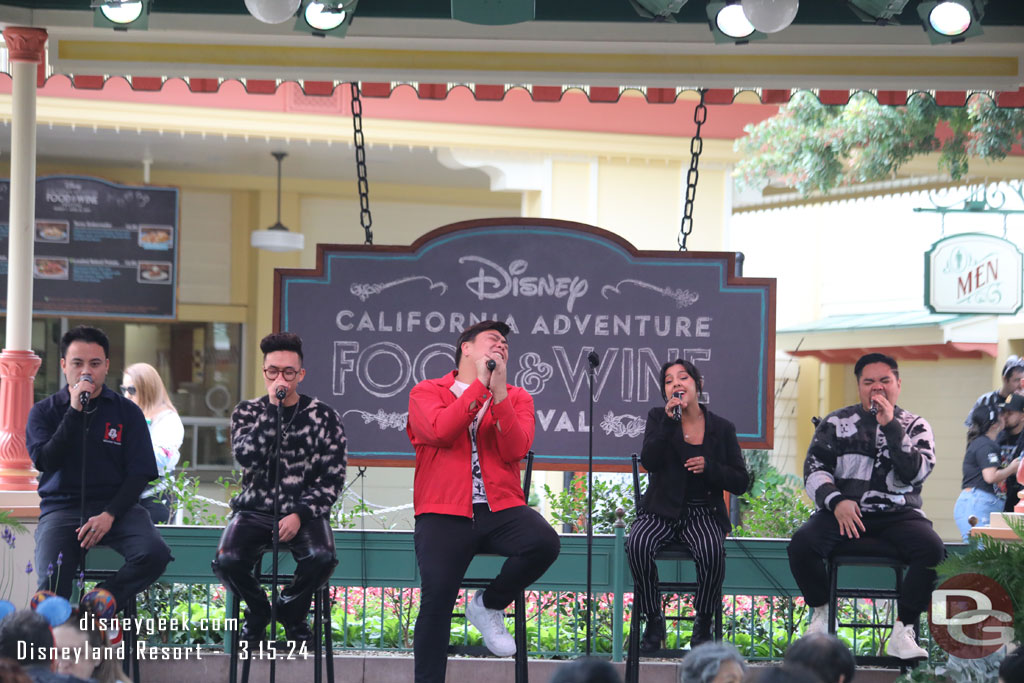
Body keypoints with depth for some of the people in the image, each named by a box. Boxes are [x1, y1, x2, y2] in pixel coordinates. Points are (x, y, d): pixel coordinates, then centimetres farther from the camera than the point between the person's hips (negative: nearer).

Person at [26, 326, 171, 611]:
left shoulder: (127, 412, 9)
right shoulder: (43, 412, 9)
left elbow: (140, 473, 3)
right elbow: (44, 461, -8)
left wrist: (110, 515, -13)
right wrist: (75, 411, -12)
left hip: (116, 506, 1)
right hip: (61, 509, -1)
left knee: (155, 554, -29)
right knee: (51, 582, -29)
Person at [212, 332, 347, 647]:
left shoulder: (324, 417, 1)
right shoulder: (247, 413, 6)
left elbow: (332, 478, -2)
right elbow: (245, 456, -14)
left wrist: (300, 514, -14)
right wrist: (273, 409, -16)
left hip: (303, 511, -1)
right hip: (255, 510, 1)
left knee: (322, 558, -32)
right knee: (227, 561, -28)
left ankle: (291, 609, 3)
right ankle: (258, 610, 8)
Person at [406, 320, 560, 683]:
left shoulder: (516, 397, 15)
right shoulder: (427, 392, 10)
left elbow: (516, 449, -3)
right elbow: (441, 432, -12)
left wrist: (498, 391, -10)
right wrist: (479, 384, -7)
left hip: (501, 510, 2)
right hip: (444, 514, -2)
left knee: (544, 542, -27)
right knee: (437, 596, -21)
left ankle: (489, 605, -1)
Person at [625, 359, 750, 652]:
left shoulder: (722, 428, 5)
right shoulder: (658, 418, 6)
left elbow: (740, 483, 5)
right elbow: (649, 462, -10)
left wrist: (709, 467, -13)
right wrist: (669, 422, -19)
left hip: (703, 514, -1)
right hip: (662, 511, 1)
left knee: (712, 550, -35)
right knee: (637, 543, -32)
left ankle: (703, 625, -16)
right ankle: (653, 622, -15)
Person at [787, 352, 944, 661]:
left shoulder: (915, 426, 11)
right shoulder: (836, 423, 11)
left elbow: (916, 473, -6)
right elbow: (814, 468, 4)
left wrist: (891, 426, -13)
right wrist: (836, 502, -15)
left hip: (898, 514, 0)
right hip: (844, 513, 0)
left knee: (932, 549, -31)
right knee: (801, 543, -29)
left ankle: (902, 633, -23)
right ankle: (821, 614, -5)